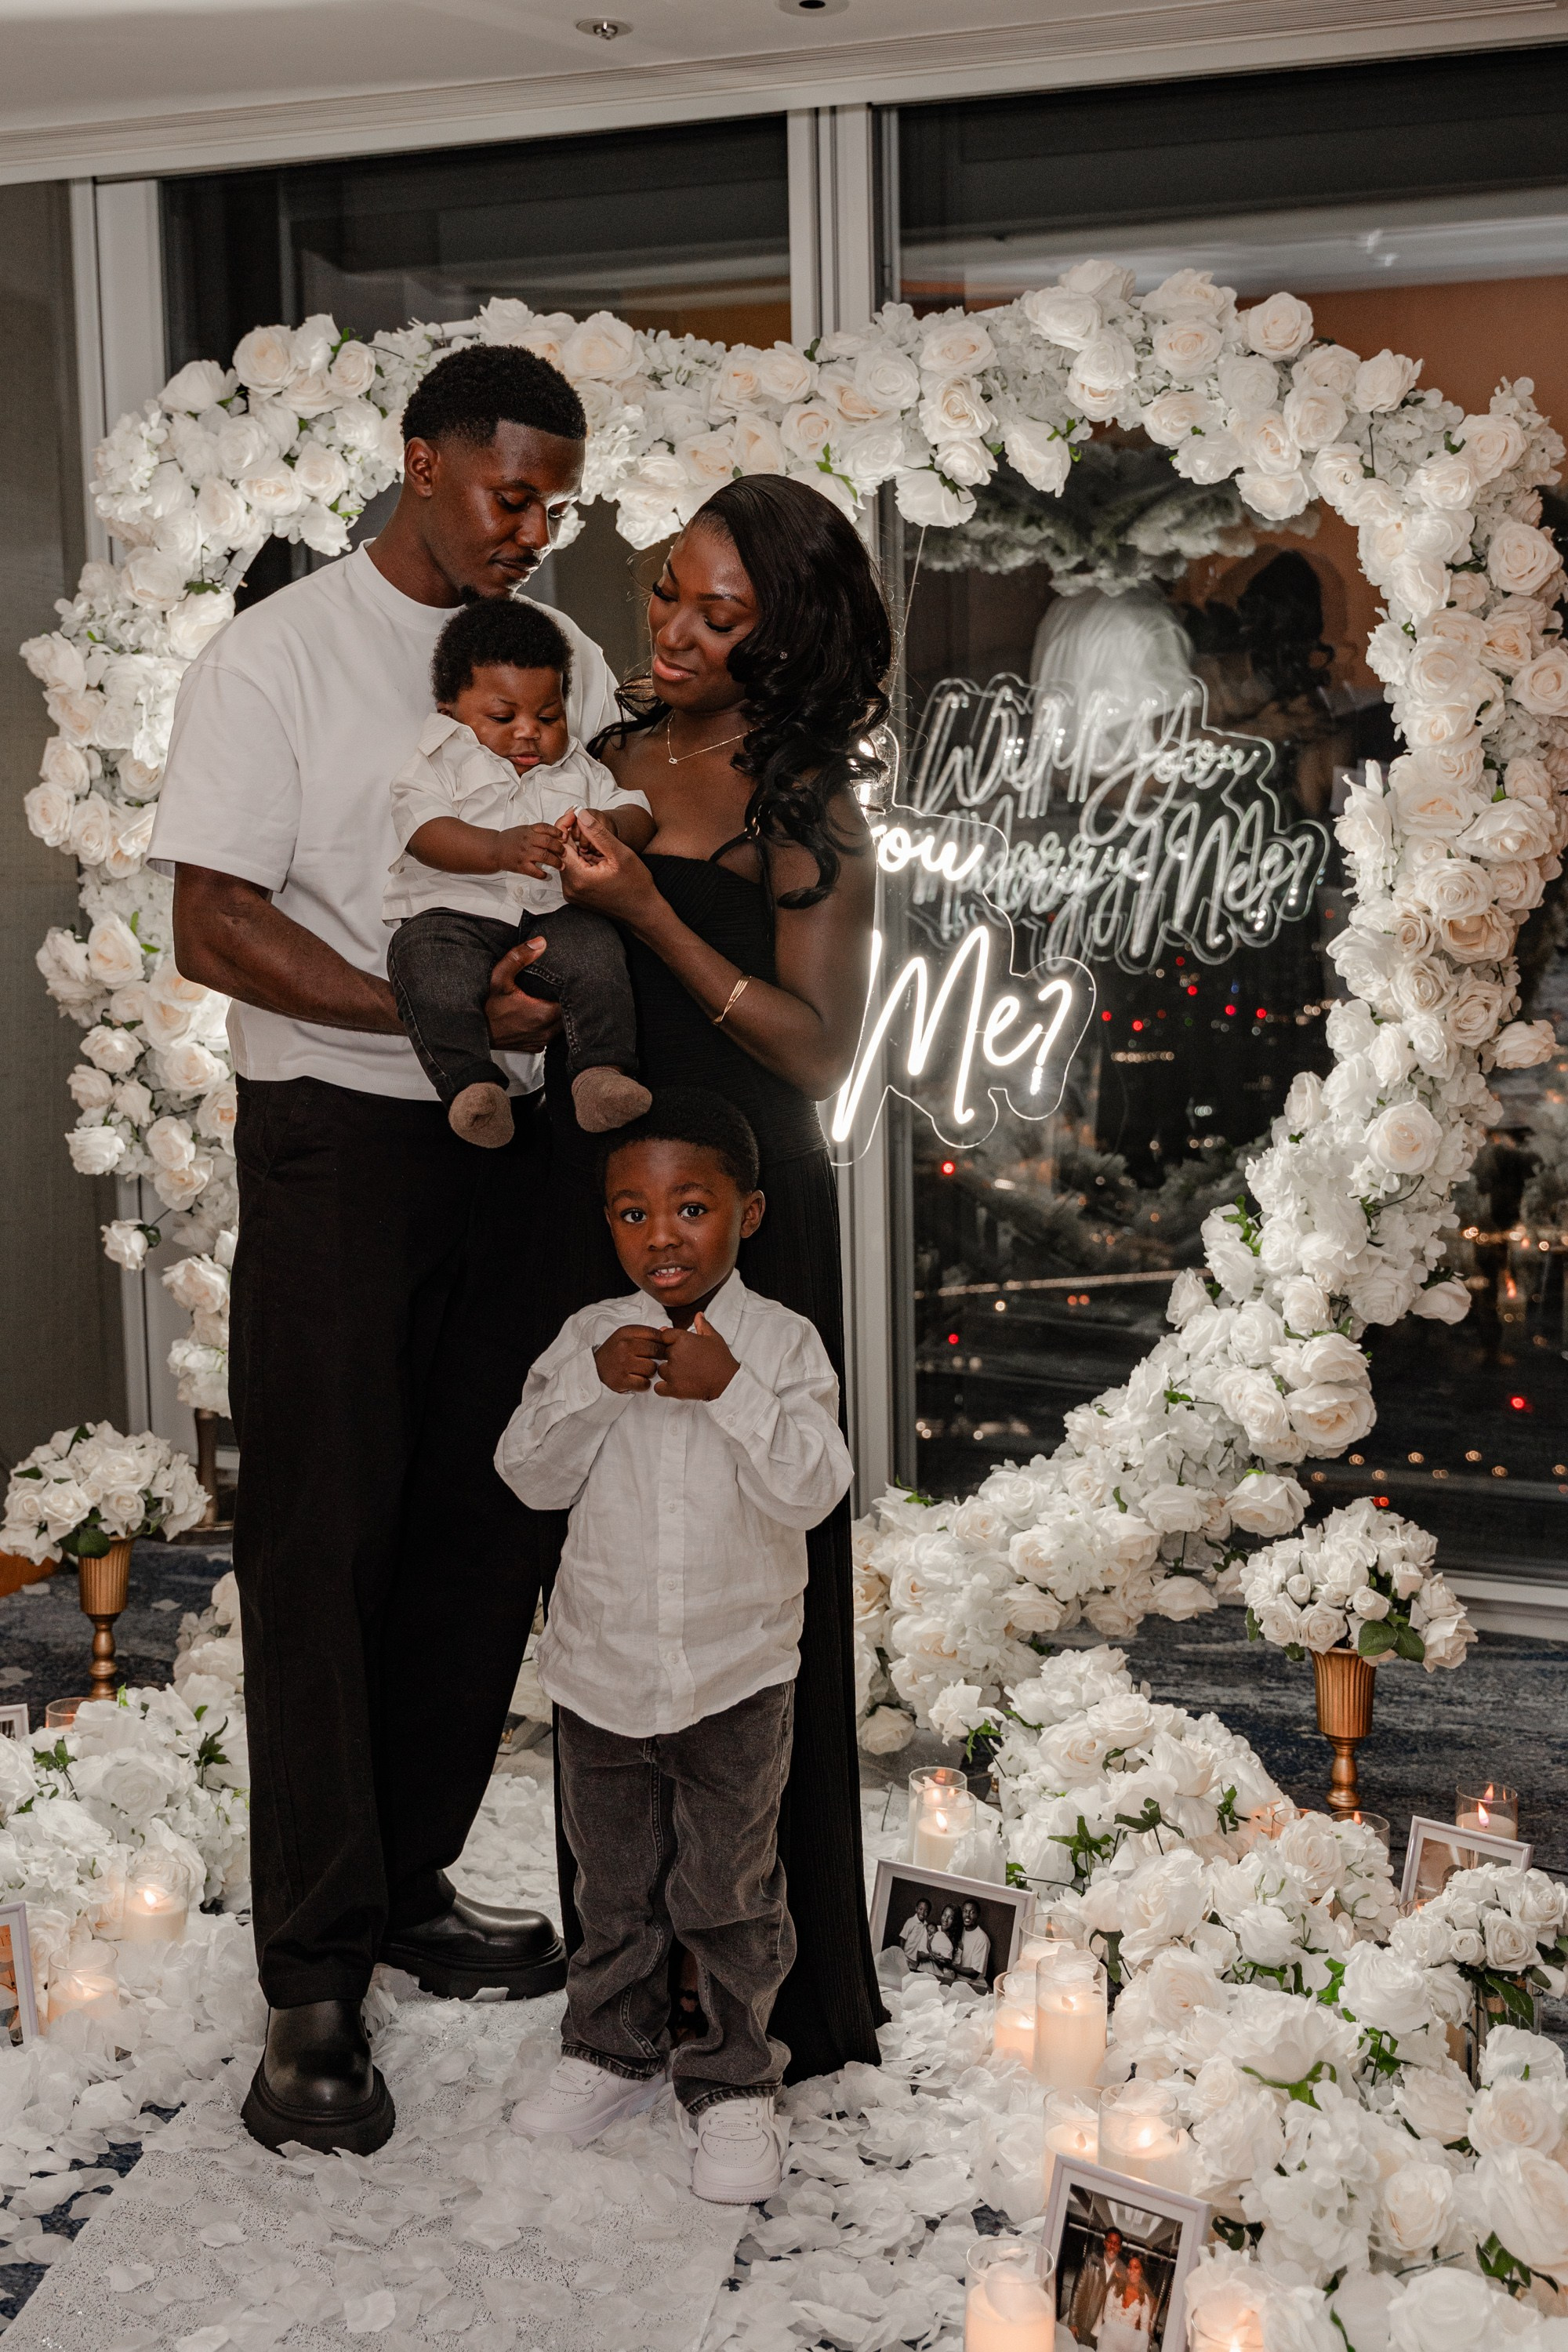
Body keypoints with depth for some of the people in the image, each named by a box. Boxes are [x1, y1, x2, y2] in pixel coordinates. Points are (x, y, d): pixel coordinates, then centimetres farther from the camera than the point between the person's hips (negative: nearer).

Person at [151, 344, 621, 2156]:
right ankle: (315, 1973, 8)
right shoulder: (277, 659, -4)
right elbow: (213, 929, -11)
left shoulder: (565, 661, 11)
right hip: (340, 1139, -5)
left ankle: (407, 1881, 26)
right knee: (323, 1543, -1)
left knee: (485, 1530, 9)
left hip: (515, 1140, 5)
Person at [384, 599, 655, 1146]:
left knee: (595, 950, -29)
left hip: (553, 914, 3)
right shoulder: (440, 764, 9)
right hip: (454, 913, -3)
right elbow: (425, 831, -10)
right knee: (426, 960, -34)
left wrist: (610, 826, -12)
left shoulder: (577, 768, 24)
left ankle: (601, 1070, -31)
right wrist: (500, 849, -29)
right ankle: (470, 1084, -37)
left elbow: (636, 812, 16)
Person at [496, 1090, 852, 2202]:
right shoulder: (589, 1338, -3)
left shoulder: (782, 1342, -9)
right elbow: (531, 1476, -8)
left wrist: (728, 1392, -29)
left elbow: (815, 1487, -19)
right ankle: (615, 2050, 38)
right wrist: (591, 1385, -22)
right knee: (615, 1882, 19)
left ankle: (736, 2081, 25)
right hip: (601, 1670, 3)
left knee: (731, 1891, 8)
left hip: (738, 1675, -2)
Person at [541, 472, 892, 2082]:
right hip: (595, 1202, 5)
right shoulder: (606, 758, 8)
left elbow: (818, 1049, -12)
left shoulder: (805, 805, -7)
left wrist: (647, 915, -18)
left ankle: (777, 1985, 17)